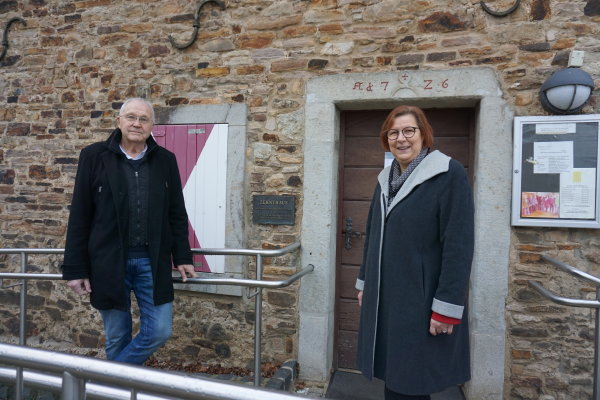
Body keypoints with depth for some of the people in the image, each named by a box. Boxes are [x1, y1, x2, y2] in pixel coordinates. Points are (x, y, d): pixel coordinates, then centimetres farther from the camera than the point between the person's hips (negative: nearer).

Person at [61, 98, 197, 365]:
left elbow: (177, 214, 9)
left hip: (153, 262, 2)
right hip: (109, 263, -1)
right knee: (116, 338, 11)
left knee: (160, 331, 1)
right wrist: (75, 269, -2)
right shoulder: (94, 156, 1)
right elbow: (79, 217, 0)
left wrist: (182, 257, 4)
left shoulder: (165, 160, 6)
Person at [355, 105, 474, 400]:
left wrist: (447, 307, -18)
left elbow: (459, 245, -16)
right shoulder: (386, 178, 10)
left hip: (421, 302, -6)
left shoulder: (449, 174, -11)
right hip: (384, 298, 6)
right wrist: (365, 283, 17)